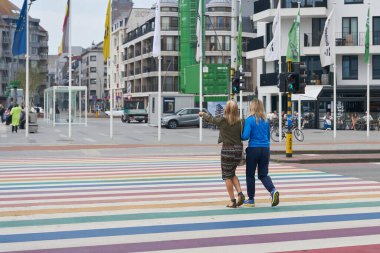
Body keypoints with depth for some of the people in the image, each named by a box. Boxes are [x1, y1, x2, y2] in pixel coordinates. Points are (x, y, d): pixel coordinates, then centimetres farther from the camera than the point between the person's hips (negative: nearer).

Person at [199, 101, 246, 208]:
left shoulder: (223, 120, -9)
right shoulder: (239, 121, 0)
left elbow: (211, 119, 9)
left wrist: (203, 114, 28)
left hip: (227, 149, -4)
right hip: (238, 149, 4)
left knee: (227, 176, 6)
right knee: (232, 174, 22)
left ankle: (232, 201, 4)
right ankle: (240, 193, 4)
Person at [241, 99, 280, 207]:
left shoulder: (250, 120, -9)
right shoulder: (266, 120, 9)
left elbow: (246, 136, -15)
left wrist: (239, 137, 5)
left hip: (253, 149, -5)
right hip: (265, 149, 5)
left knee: (250, 174, 9)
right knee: (263, 174, 10)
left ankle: (251, 199, 14)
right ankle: (273, 190, -16)